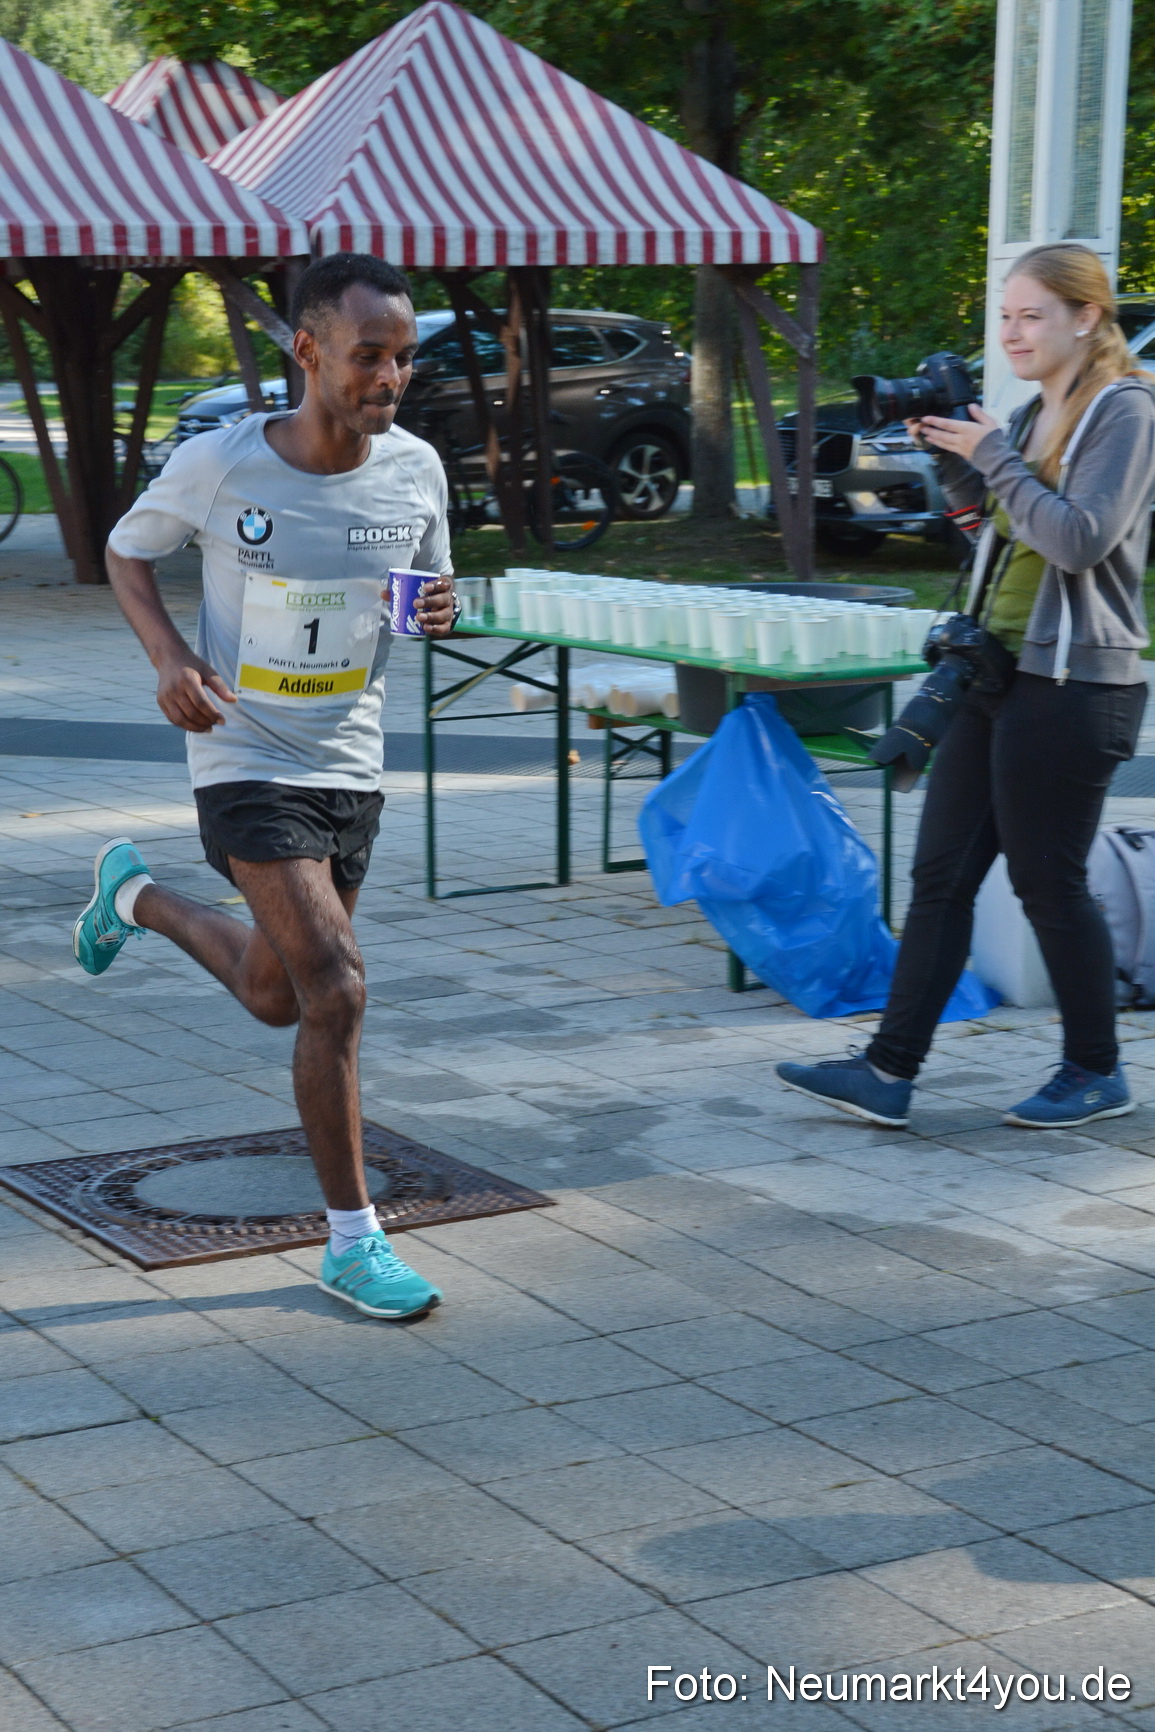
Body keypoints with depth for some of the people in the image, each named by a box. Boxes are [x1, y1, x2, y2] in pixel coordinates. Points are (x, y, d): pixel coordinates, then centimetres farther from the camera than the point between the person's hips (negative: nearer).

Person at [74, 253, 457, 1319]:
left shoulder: (416, 469, -4)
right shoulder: (219, 464, -14)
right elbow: (128, 552, 3)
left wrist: (442, 609, -13)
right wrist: (168, 654, -14)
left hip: (353, 765, 5)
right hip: (249, 763, -5)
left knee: (278, 996, 18)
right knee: (336, 989, -15)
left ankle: (135, 894, 47)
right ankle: (353, 1241, -2)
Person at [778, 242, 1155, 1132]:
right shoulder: (1033, 415, 16)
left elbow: (1081, 539, -19)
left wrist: (993, 456, -16)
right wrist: (950, 449, 7)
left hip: (1074, 685, -8)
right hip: (999, 673, 9)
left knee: (1050, 882, -1)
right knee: (941, 873, 6)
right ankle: (889, 1071, 8)